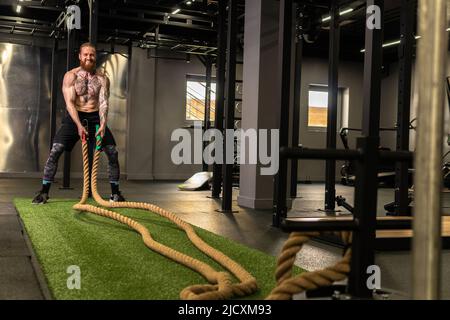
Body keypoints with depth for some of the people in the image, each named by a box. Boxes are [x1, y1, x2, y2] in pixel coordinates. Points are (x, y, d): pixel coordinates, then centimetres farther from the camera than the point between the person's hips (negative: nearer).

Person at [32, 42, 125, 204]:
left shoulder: (102, 78, -1)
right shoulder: (70, 76, -6)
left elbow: (103, 102, -12)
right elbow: (69, 102, -15)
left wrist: (103, 124, -29)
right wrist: (79, 125, -29)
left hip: (95, 118, 2)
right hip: (75, 117, -2)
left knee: (113, 152, -7)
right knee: (55, 150, -16)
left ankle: (115, 193, 5)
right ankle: (44, 192, -7)